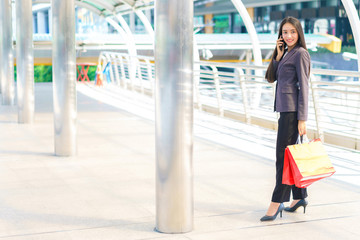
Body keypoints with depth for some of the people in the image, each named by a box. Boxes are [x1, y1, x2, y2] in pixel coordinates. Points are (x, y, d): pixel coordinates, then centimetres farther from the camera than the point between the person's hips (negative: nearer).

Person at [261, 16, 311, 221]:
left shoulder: (300, 53, -9)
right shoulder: (286, 53, 17)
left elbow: (304, 87, -13)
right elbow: (271, 78, 12)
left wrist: (302, 119, -17)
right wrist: (278, 55, 0)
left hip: (293, 110, -9)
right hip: (285, 109, 9)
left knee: (283, 156, -8)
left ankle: (277, 202, -4)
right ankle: (300, 197, 21)